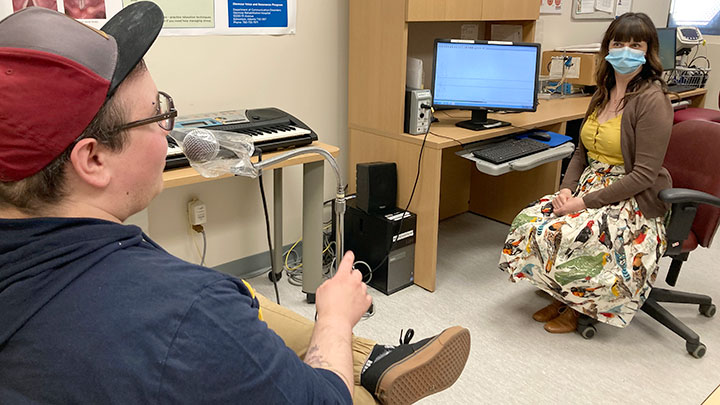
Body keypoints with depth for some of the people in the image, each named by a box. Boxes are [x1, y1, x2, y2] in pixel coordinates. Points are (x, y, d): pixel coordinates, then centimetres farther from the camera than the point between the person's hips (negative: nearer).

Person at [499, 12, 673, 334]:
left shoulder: (652, 101, -15)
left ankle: (574, 307, 2)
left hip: (633, 202, -7)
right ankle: (561, 297, 6)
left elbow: (643, 175, -20)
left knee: (558, 235, -27)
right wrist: (566, 189, -5)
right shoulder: (603, 95, 9)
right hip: (589, 185, 7)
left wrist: (584, 202, -22)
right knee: (527, 221, -14)